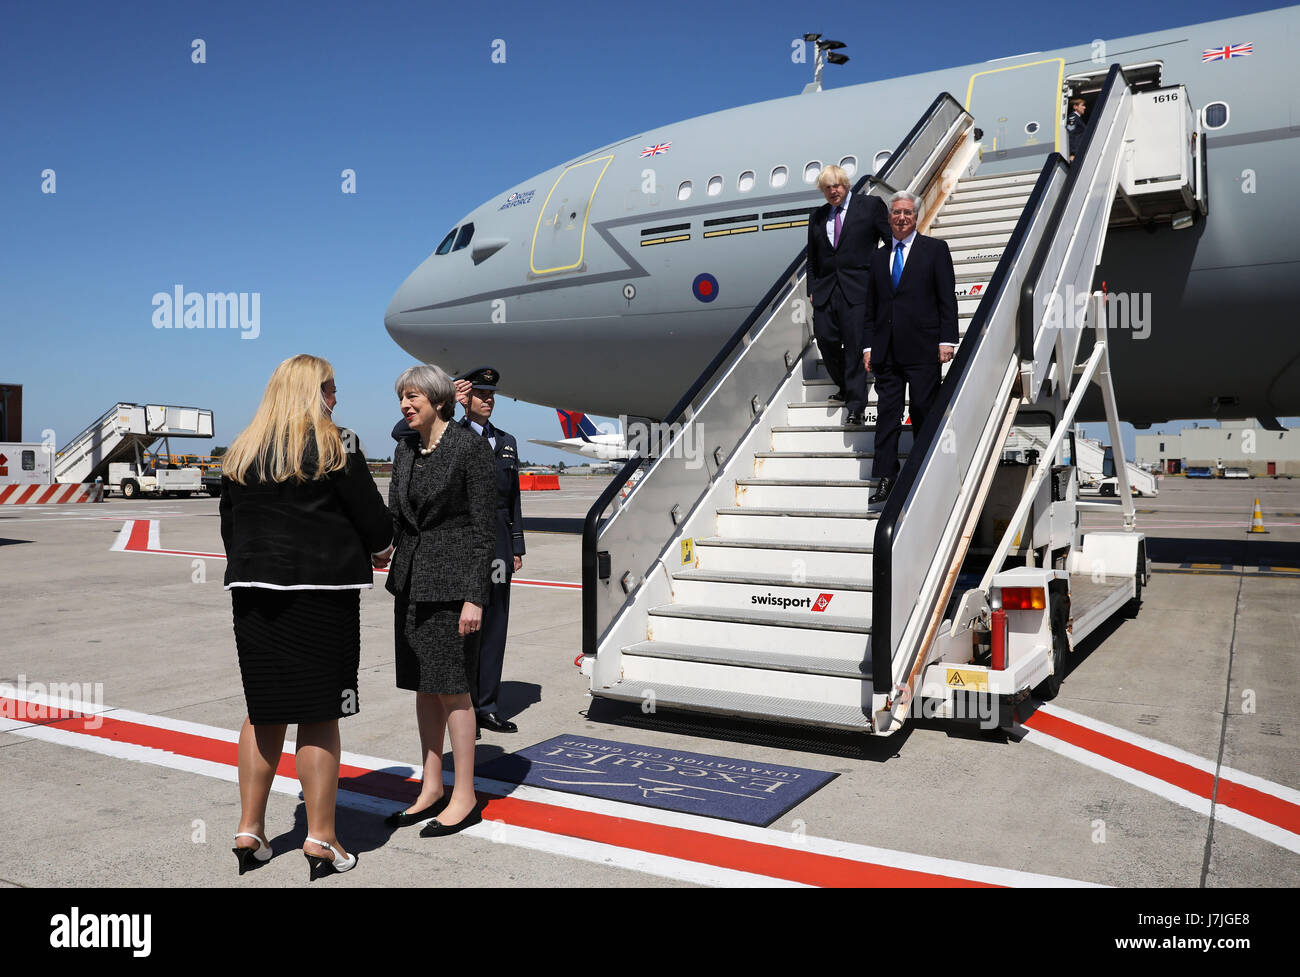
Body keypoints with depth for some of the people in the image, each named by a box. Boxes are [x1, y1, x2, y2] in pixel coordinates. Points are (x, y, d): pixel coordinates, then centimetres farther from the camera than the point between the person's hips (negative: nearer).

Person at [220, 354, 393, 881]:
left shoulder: (241, 452, 11)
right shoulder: (336, 446, -6)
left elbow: (229, 527, 15)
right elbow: (372, 517, -6)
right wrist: (379, 549, 14)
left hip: (253, 593, 5)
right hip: (320, 593, -5)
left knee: (264, 713, 15)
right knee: (319, 714, 1)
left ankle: (249, 831, 21)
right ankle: (320, 839, 7)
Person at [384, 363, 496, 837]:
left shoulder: (470, 447, -10)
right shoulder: (405, 449, 11)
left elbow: (483, 526, -12)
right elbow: (394, 515, 14)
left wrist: (474, 597, -16)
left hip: (451, 580, -7)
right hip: (411, 578, 7)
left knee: (451, 688, -2)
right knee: (423, 687, 13)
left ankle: (464, 798, 11)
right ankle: (431, 789, 25)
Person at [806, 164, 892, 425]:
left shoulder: (870, 205, 5)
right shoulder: (818, 217, 17)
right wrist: (812, 289, 11)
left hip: (858, 289, -4)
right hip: (826, 291, 4)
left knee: (855, 345, -7)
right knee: (825, 340, -3)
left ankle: (855, 406, -3)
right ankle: (844, 386, 23)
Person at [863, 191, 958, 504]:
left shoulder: (935, 249, 5)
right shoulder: (878, 257, 16)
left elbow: (947, 299, -1)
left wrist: (947, 340, -8)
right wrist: (868, 346, 8)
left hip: (923, 349, -3)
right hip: (887, 352, 3)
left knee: (924, 414, 3)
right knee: (887, 415, 3)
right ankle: (885, 479, 6)